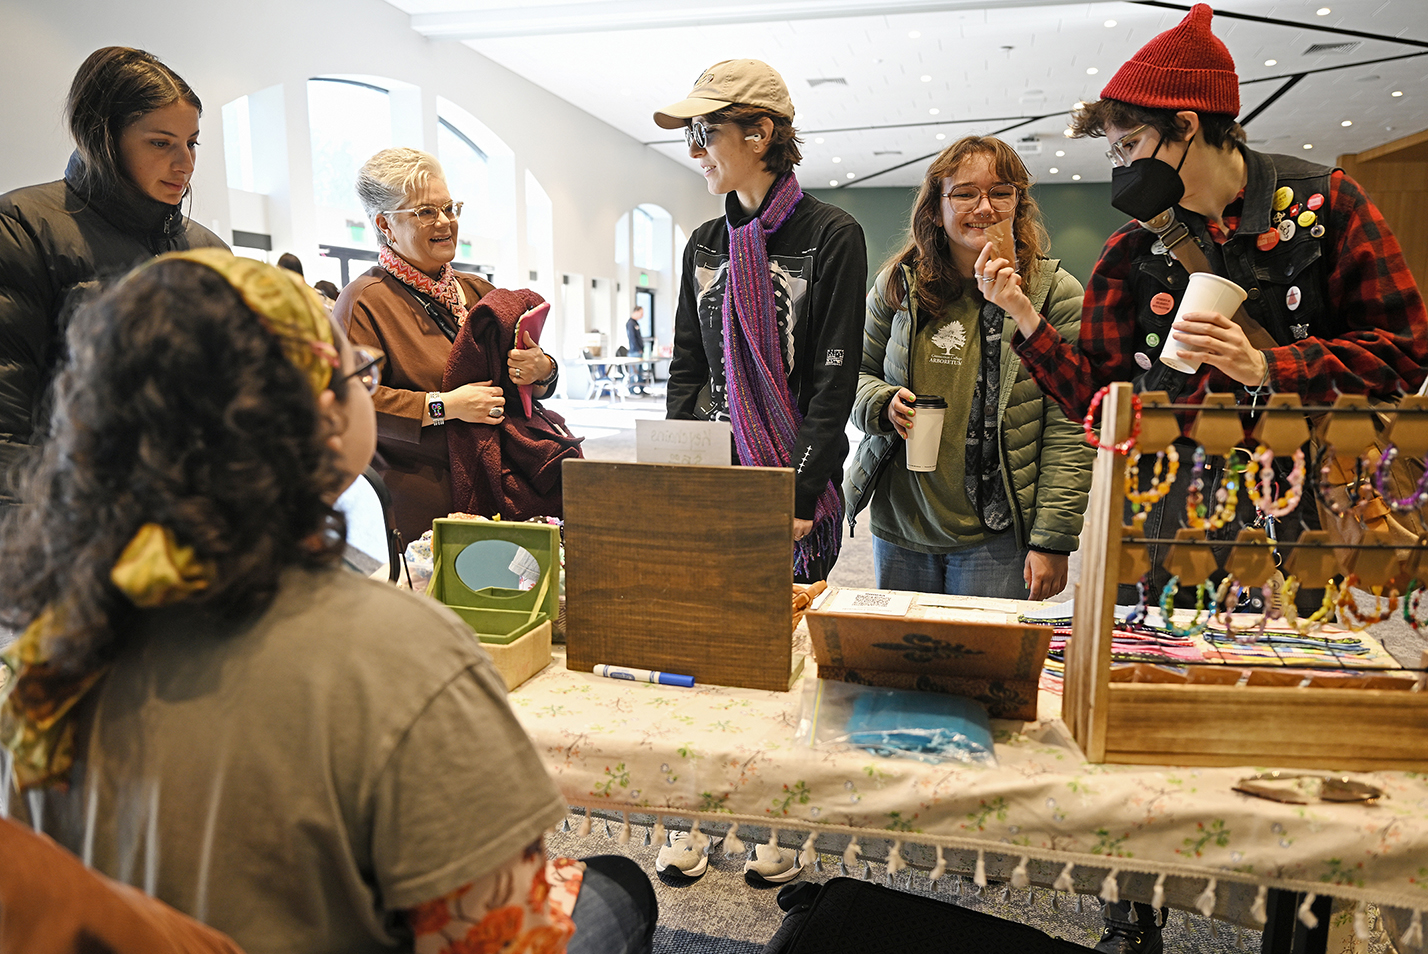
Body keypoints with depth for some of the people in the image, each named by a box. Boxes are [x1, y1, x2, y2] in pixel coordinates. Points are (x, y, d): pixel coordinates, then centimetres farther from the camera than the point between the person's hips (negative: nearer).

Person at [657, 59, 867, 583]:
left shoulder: (833, 235, -6)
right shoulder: (704, 244, 11)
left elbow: (835, 383, -10)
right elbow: (685, 372, 11)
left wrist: (797, 499, -16)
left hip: (799, 486, -4)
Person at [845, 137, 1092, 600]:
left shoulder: (1056, 293, -5)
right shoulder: (897, 284, 3)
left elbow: (1069, 431, -8)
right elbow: (856, 373, 14)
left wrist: (1053, 540, -12)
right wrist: (882, 404, -10)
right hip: (899, 527, 3)